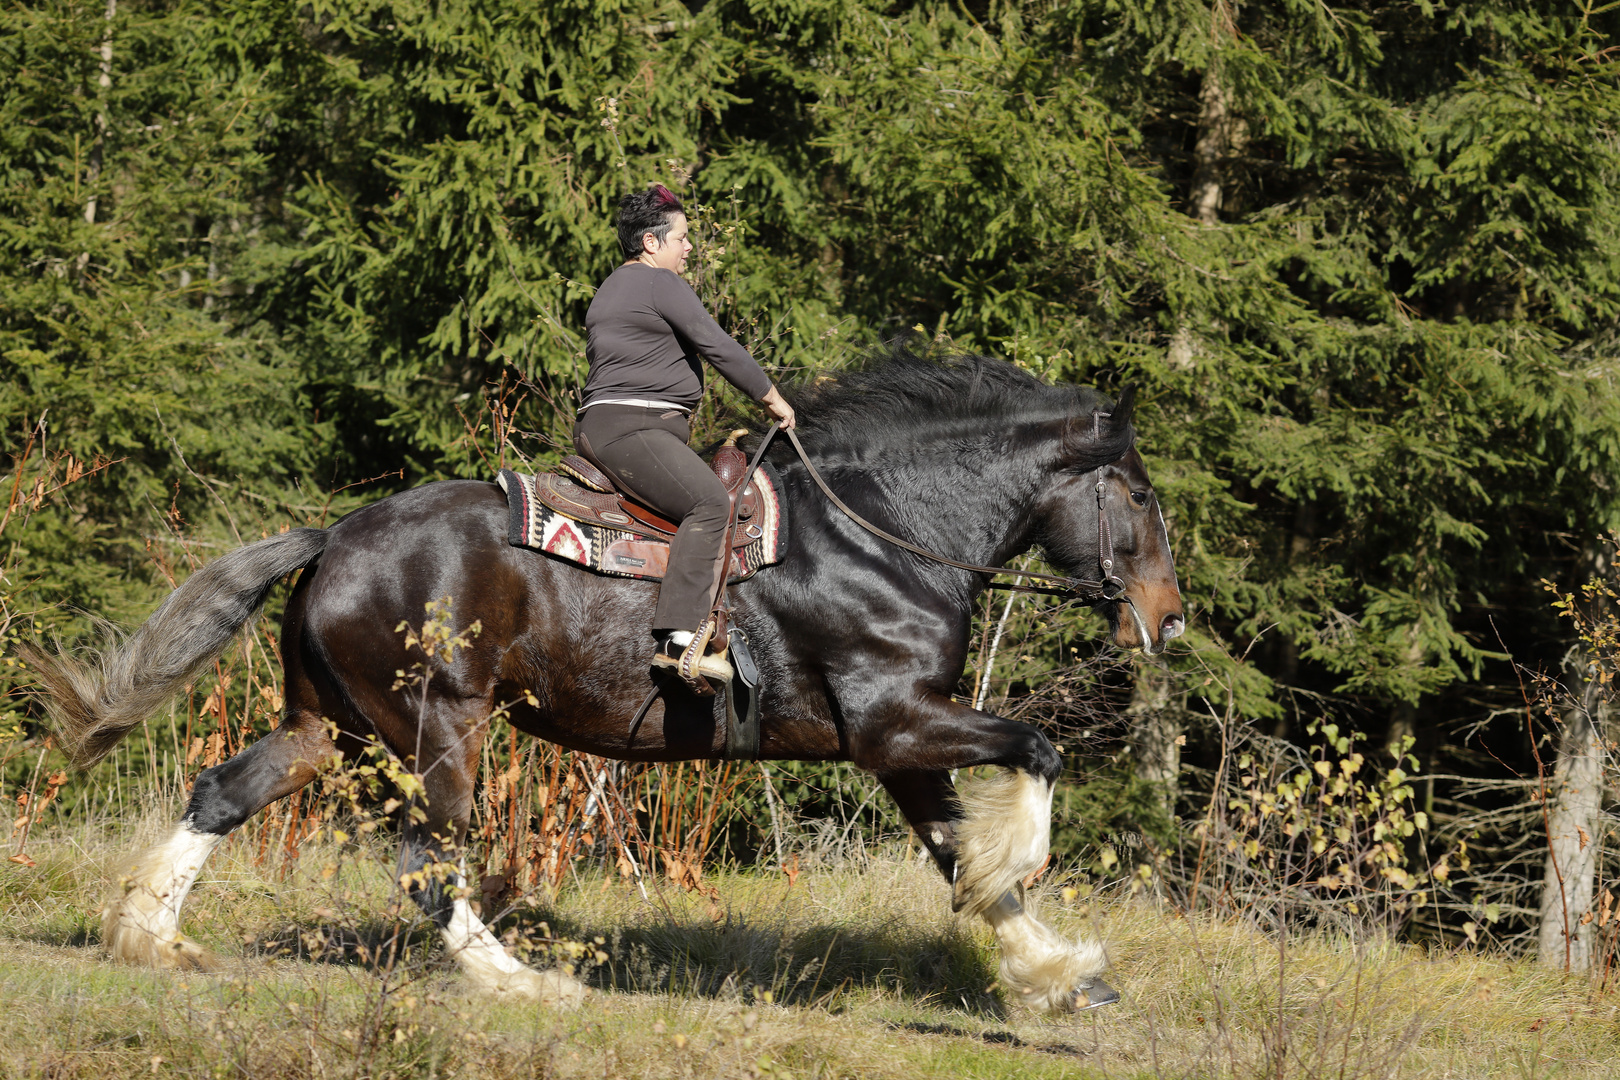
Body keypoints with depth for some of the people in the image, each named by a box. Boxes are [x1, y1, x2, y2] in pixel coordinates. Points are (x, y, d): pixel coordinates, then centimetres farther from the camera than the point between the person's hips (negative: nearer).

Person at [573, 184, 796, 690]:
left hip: (599, 426, 12)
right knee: (710, 502, -28)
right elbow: (717, 345, -9)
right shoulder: (661, 284, -6)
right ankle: (679, 639, -42)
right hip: (630, 426, -12)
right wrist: (772, 398, 1)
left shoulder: (612, 289, 26)